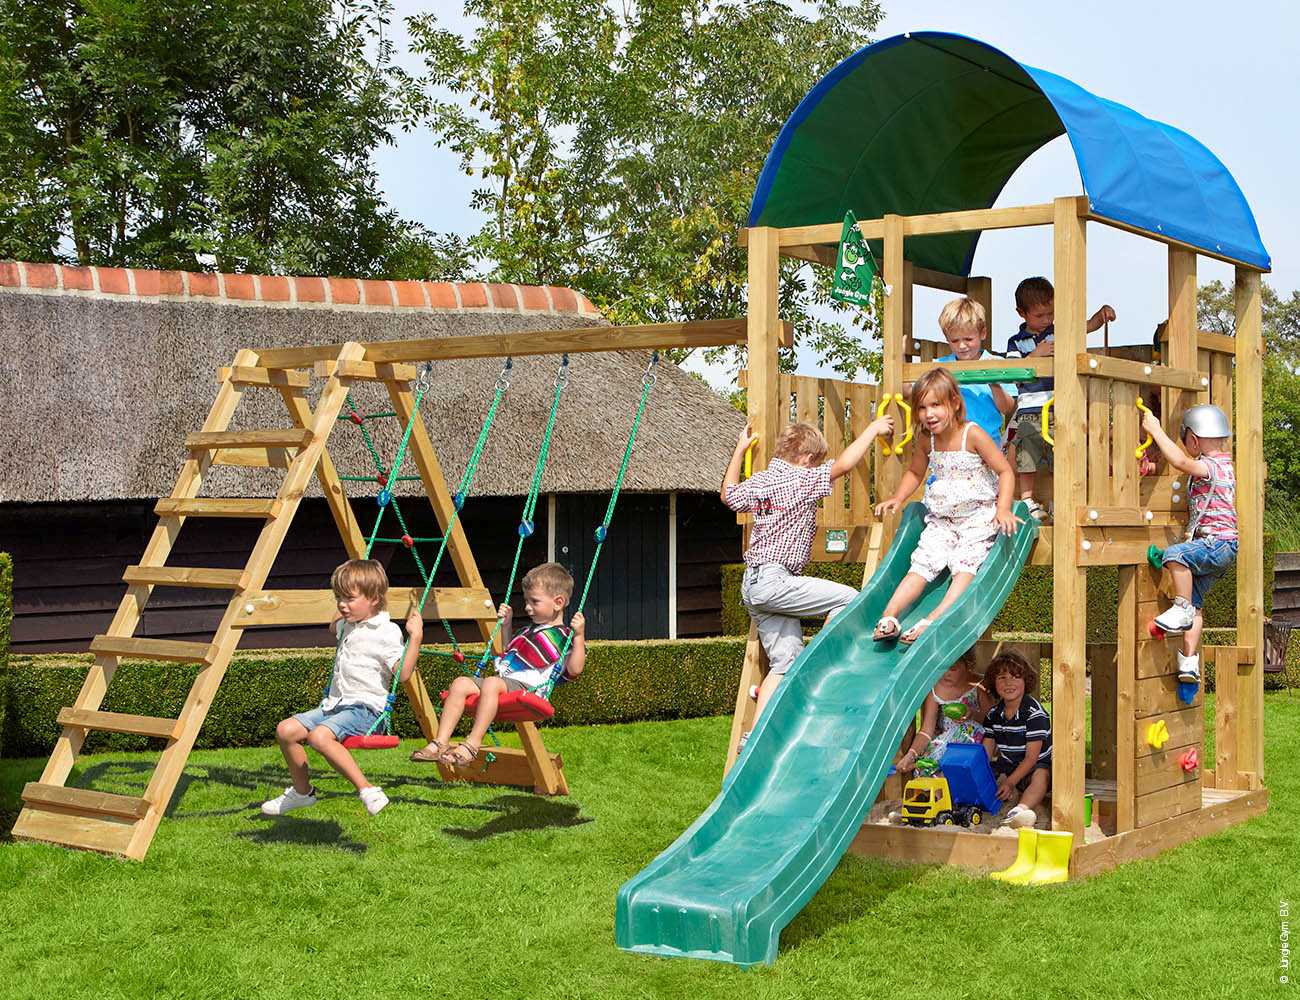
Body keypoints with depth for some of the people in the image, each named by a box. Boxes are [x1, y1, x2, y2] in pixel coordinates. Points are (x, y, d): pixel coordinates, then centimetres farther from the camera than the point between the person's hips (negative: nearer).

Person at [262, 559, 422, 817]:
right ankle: (302, 791, 14)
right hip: (334, 705, 9)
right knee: (286, 730, -2)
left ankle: (367, 790, -29)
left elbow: (403, 672, -22)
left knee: (320, 736, -34)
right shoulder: (348, 626, 17)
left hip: (365, 708, -9)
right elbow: (333, 626, 44)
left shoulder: (386, 632, -11)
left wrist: (416, 636, -27)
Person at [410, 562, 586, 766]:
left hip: (526, 686, -8)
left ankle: (472, 744, -40)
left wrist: (579, 636, -21)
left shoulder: (564, 637, 2)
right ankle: (441, 742, -22)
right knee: (460, 684, -14)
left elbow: (574, 670, -14)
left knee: (491, 683, -37)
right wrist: (505, 626, 36)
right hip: (504, 681, 9)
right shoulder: (531, 631, 29)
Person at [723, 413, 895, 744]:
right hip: (774, 579, -9)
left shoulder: (759, 480, 16)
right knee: (848, 598, -12)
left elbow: (728, 495, 35)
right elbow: (844, 465, -19)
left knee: (787, 660, 8)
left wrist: (740, 450, 41)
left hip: (753, 584, 9)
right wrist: (873, 429, -9)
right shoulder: (801, 479, -8)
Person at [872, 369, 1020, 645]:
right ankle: (889, 615, -19)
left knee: (965, 567, -22)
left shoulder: (972, 434, -15)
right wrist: (898, 499, 8)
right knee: (921, 565, -7)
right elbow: (915, 472, 24)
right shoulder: (926, 442, 3)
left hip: (977, 517, -5)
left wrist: (1003, 510, -23)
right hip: (940, 520, 5)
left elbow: (1005, 471, -12)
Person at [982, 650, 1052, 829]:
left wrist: (1010, 782, -27)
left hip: (1039, 765, -7)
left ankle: (1021, 809, -65)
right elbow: (986, 752, 4)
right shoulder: (994, 713, 4)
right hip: (1008, 766, 7)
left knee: (1041, 775, -40)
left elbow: (1031, 757, -19)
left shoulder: (1034, 712, -16)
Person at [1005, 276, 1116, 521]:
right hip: (1029, 410, -1)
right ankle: (1027, 499, 11)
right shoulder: (1017, 342, 6)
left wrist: (1103, 312, -10)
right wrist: (1036, 354, -15)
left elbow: (1090, 325, 10)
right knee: (1027, 454, 0)